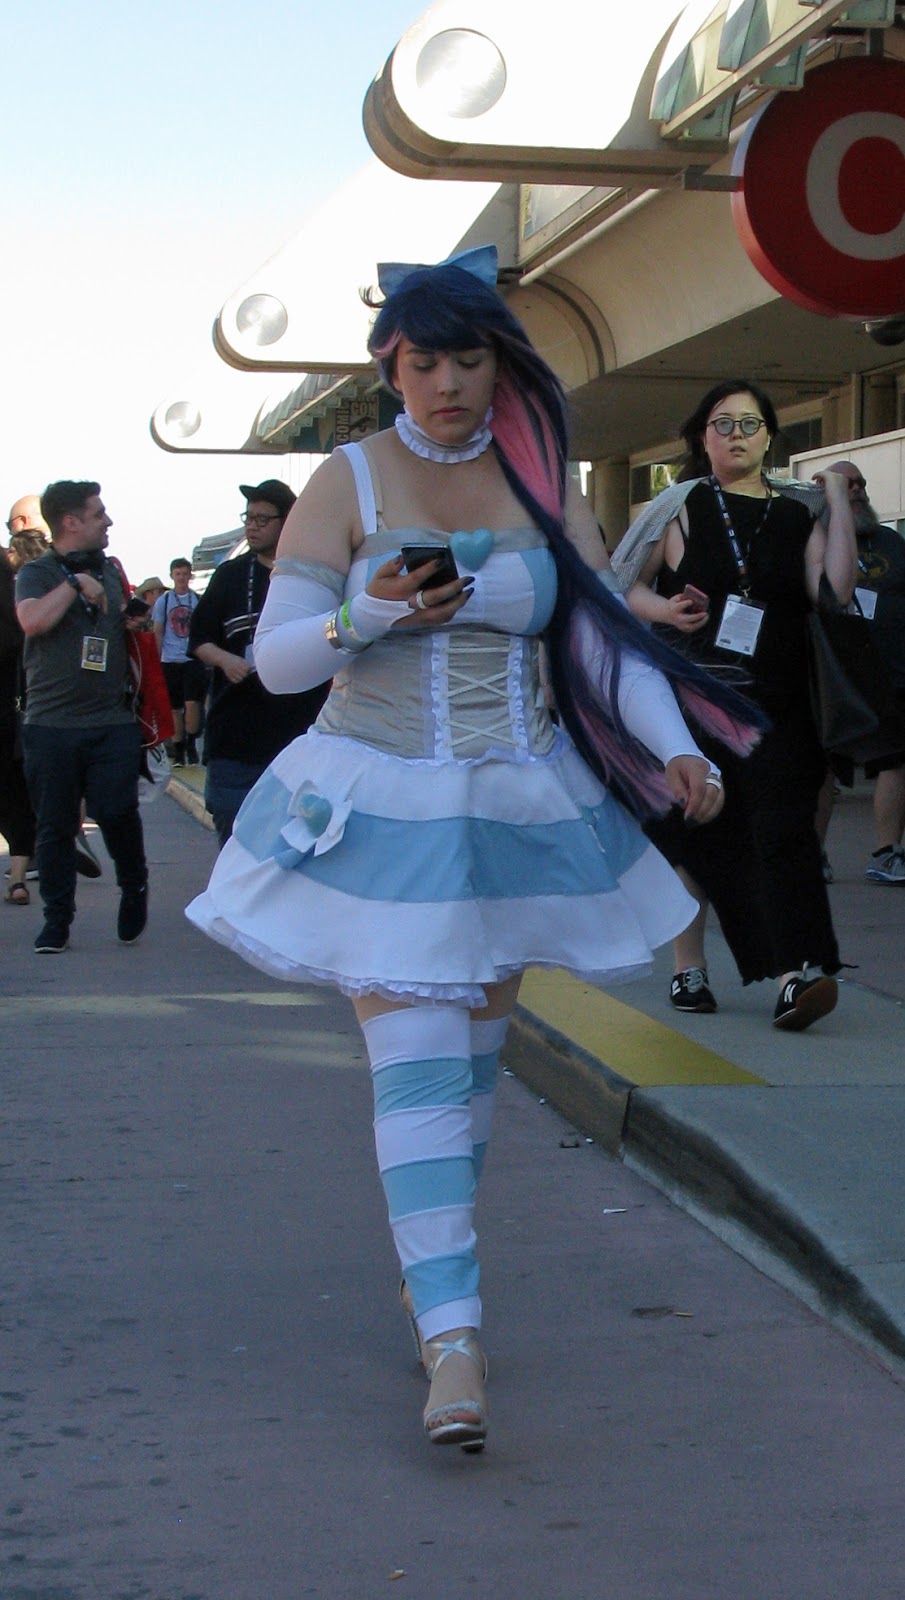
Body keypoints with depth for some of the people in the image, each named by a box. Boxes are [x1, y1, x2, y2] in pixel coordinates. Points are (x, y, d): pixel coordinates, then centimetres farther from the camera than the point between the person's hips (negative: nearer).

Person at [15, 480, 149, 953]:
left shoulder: (111, 571, 15)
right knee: (55, 825, 2)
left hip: (112, 722, 2)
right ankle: (57, 919, 13)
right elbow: (32, 620, -20)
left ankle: (134, 889, 16)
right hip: (50, 723, -2)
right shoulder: (36, 573, 1)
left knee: (117, 813, -9)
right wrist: (76, 583, -13)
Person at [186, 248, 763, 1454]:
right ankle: (454, 1340, -13)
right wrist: (369, 612, -27)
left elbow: (609, 641, 0)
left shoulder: (545, 488, 4)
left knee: (473, 1054, 13)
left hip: (515, 806, 4)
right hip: (379, 808, -3)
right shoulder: (347, 482, -4)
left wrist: (675, 746, -17)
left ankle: (429, 1270, 33)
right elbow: (276, 655, -8)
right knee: (414, 1063, -11)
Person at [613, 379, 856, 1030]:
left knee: (783, 829, -13)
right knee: (696, 835, 6)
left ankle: (794, 977, -23)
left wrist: (839, 502, -5)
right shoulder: (683, 506, 6)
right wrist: (665, 610, -13)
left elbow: (836, 591, -4)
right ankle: (689, 969, 21)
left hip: (776, 706, 1)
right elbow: (626, 587, 7)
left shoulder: (797, 519, 11)